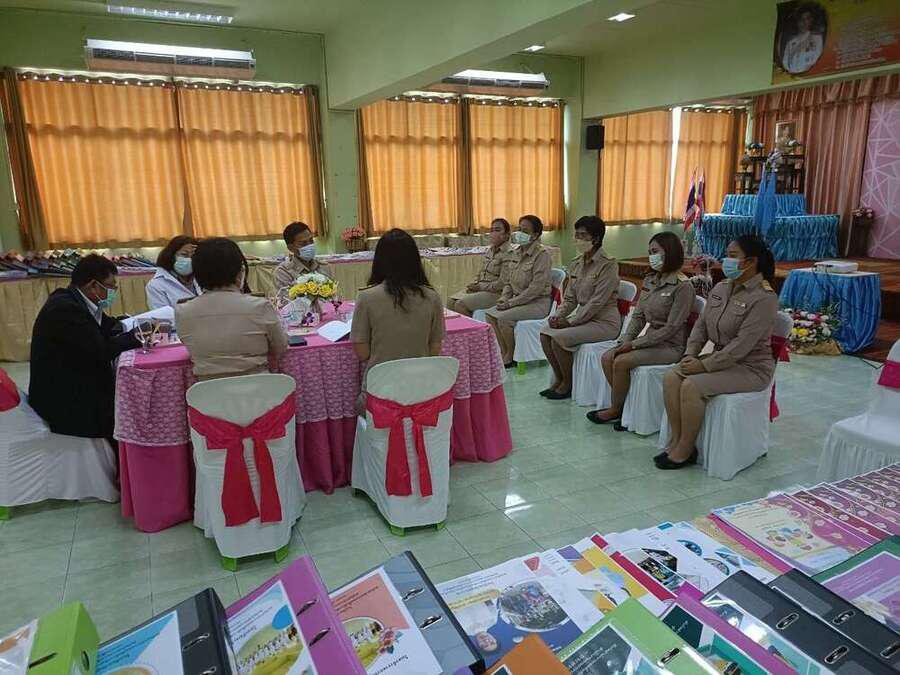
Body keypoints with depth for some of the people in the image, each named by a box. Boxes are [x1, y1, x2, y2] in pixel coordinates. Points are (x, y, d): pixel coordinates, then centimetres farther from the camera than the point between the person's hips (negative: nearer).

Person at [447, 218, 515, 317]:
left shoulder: (509, 254, -12)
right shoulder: (490, 250, 13)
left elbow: (502, 283, -19)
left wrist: (480, 287, -14)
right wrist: (474, 284, 1)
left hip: (496, 293, -8)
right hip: (480, 288, 8)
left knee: (460, 305, -23)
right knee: (451, 302, -6)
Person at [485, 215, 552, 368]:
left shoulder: (542, 254, -14)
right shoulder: (519, 252, 11)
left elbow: (537, 287, -22)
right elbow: (510, 281, 17)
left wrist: (511, 302, -20)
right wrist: (504, 298, -2)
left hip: (538, 302, -8)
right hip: (519, 300, 8)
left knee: (503, 318, -25)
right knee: (490, 314, -9)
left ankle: (511, 358, -6)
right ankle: (504, 354, -2)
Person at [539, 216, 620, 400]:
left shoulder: (608, 265, -14)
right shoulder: (576, 264, 10)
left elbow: (597, 302, -20)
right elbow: (570, 299, 11)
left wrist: (570, 322, -20)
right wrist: (558, 315, -8)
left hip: (604, 322, -7)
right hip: (583, 317, 8)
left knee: (559, 337, -24)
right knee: (545, 333, -13)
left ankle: (568, 384, -4)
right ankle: (559, 379, 3)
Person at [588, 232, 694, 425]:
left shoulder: (683, 286, -15)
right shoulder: (649, 281, 10)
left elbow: (671, 327, -18)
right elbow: (638, 316, 10)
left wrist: (635, 344, -18)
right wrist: (625, 340, -7)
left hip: (671, 346, -8)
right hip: (650, 340, 8)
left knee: (621, 362, -23)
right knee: (607, 358, -12)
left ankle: (616, 410, -2)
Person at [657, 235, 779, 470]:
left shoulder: (764, 298, -18)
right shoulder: (720, 288, 7)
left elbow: (742, 344, -24)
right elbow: (701, 324, 10)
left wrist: (704, 365, -23)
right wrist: (690, 354, -6)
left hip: (750, 367, -8)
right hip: (721, 358, 8)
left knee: (692, 385, -27)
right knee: (671, 377, -14)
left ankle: (684, 451, -12)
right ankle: (676, 441, -8)